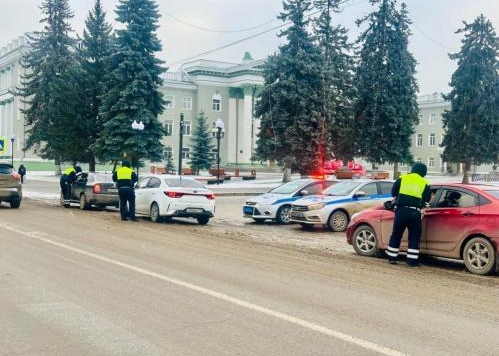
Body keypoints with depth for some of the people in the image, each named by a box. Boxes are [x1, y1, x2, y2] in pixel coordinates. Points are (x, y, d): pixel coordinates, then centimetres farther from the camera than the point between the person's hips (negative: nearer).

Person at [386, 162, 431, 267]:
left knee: (396, 235, 12)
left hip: (401, 210, 1)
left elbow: (393, 192, 8)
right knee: (414, 237, 8)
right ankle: (412, 260, 6)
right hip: (414, 213, -1)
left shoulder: (402, 179, 7)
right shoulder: (425, 184, 5)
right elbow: (427, 199, 7)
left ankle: (392, 258, 17)